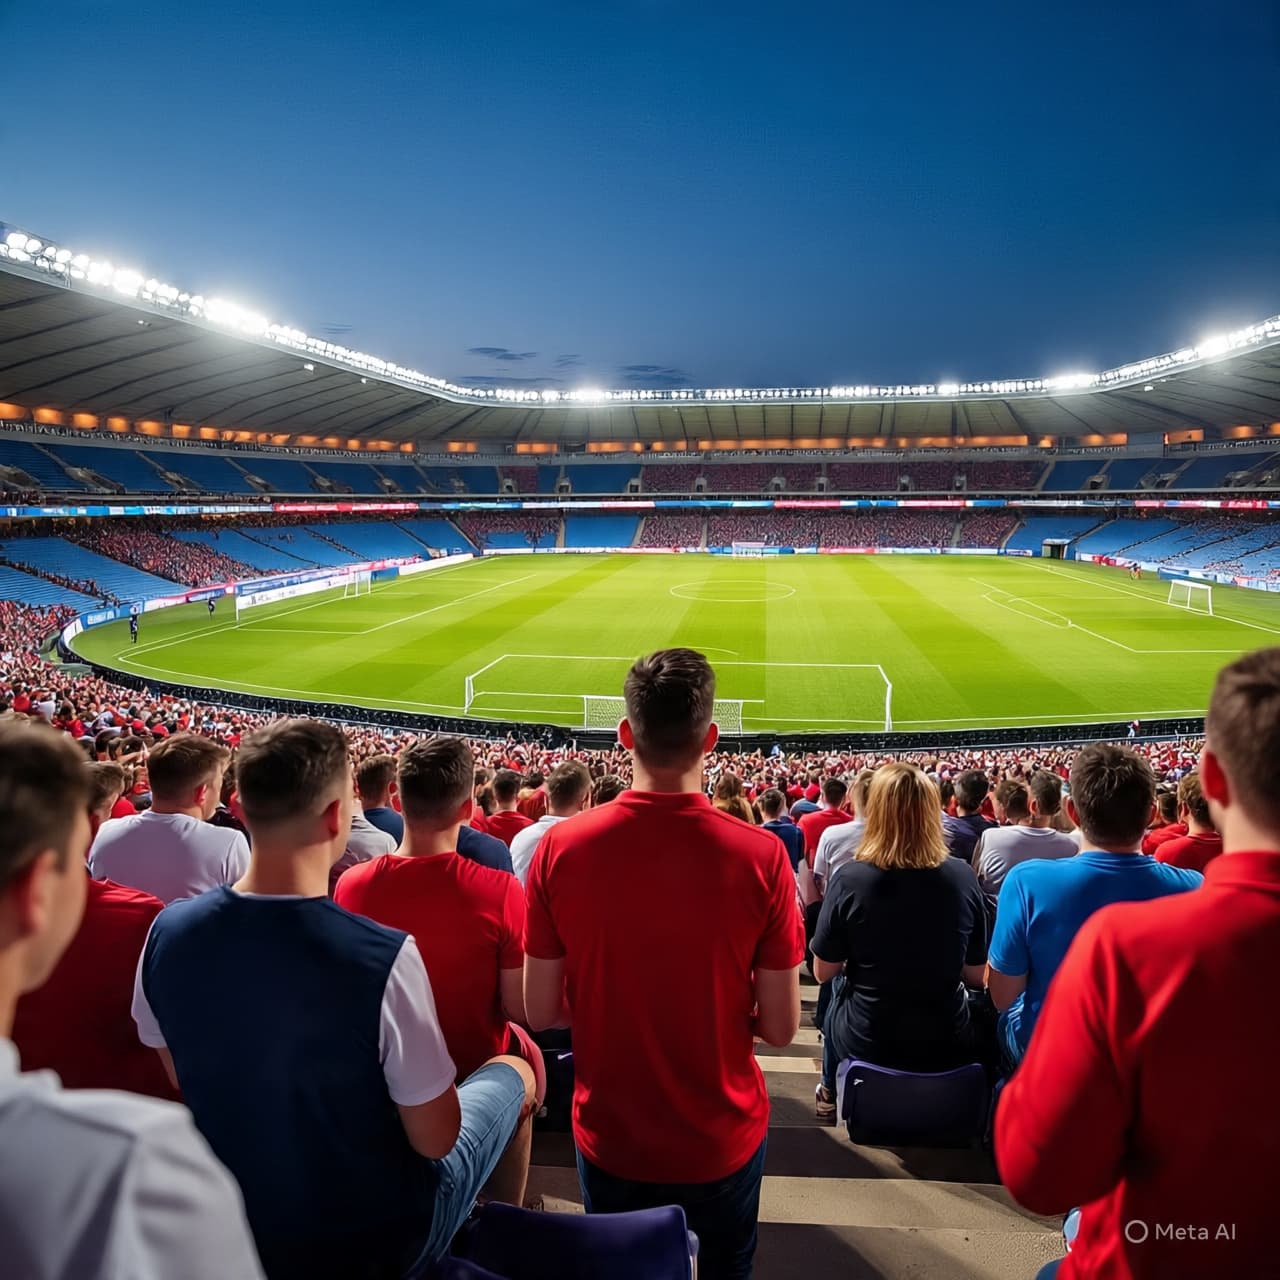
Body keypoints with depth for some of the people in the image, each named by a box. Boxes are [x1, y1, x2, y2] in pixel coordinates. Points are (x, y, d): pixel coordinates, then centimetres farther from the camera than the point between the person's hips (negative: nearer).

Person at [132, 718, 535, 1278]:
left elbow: (190, 1082, 0)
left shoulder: (168, 932, -17)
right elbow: (435, 1139, -22)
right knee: (514, 1070, 19)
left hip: (235, 1226, 5)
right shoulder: (383, 958, -35)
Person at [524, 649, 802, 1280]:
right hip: (723, 1138, 0)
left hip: (609, 1136, 1)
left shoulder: (560, 847, -18)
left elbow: (541, 1010, -8)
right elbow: (780, 1027, -13)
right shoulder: (761, 855, -21)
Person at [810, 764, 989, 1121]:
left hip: (865, 1044, -2)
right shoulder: (963, 877, -12)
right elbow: (976, 976, -2)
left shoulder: (851, 878, -19)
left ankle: (831, 1092, 49)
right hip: (948, 1045, 2)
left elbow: (824, 972, -8)